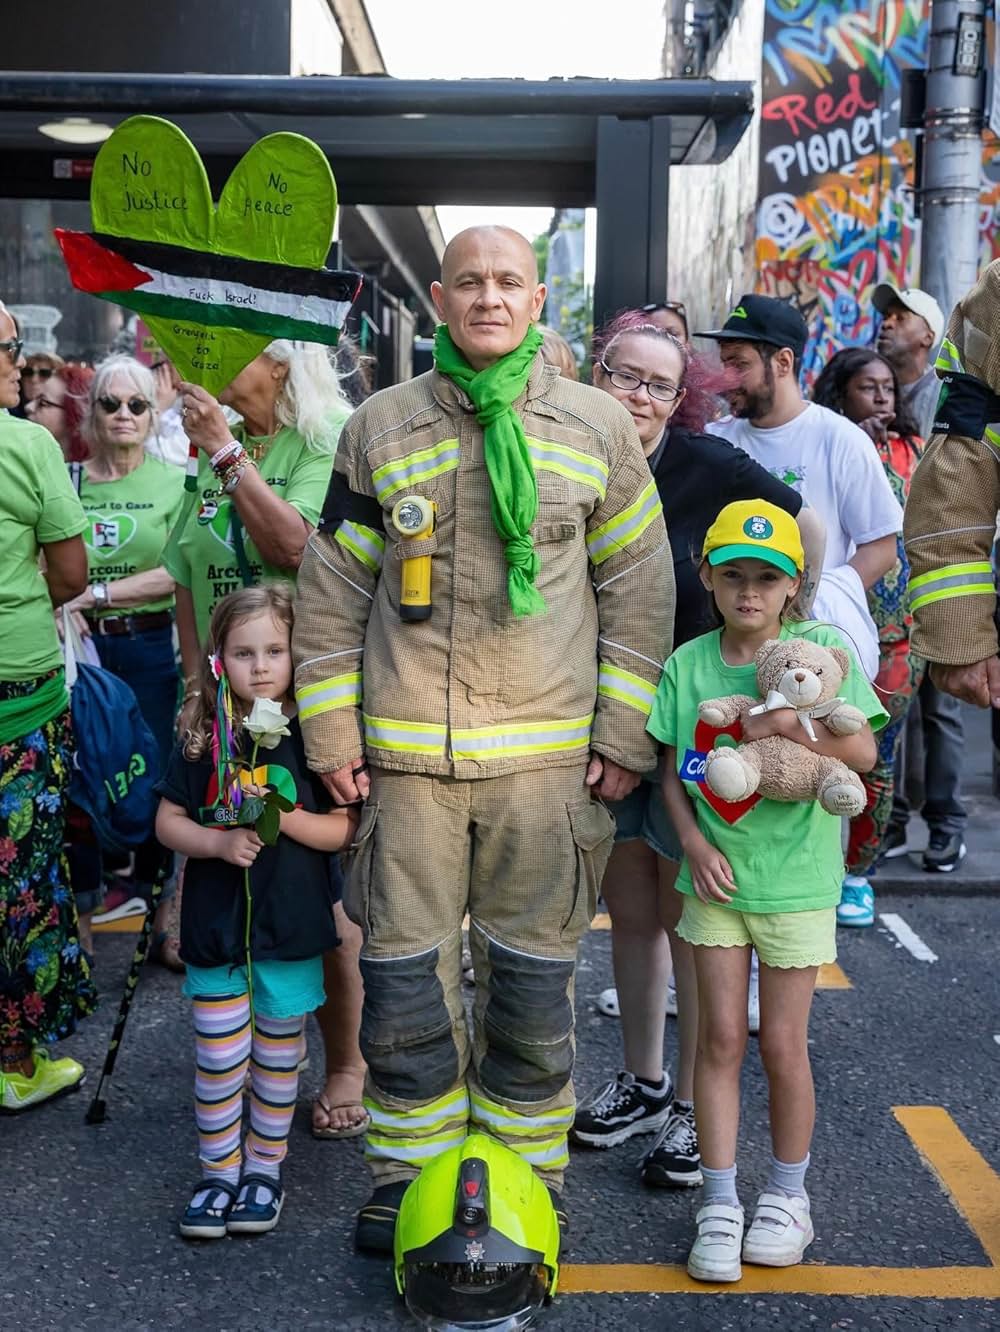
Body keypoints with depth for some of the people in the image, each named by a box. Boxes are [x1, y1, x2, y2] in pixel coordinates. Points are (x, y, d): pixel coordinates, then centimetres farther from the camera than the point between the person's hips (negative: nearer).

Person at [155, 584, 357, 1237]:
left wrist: (286, 819, -22)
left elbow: (344, 829, -5)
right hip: (217, 928, 1)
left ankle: (265, 1166, 30)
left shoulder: (313, 739, -6)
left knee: (278, 1056, 13)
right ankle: (219, 1172, 23)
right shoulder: (204, 742, -2)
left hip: (291, 927, 0)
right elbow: (168, 821, 2)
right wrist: (221, 843, -15)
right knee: (218, 1060, 6)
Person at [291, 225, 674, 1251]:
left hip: (547, 747, 0)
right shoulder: (380, 426, 5)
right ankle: (409, 1171, 25)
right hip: (406, 746, 1)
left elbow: (639, 586, 7)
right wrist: (331, 729, 3)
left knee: (533, 968, 8)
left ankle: (526, 1173, 25)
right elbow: (331, 586, 8)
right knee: (406, 963, 6)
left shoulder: (599, 427, 5)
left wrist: (624, 732, 2)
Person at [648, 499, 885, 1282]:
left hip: (795, 878, -2)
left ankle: (788, 1195, 27)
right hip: (715, 876, 2)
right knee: (720, 1038, 5)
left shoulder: (819, 651, -8)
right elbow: (674, 769, 4)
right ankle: (721, 1205, 17)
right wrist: (694, 842, -10)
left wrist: (792, 730, -26)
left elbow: (863, 752, -11)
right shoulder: (688, 664, -1)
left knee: (783, 1043, 6)